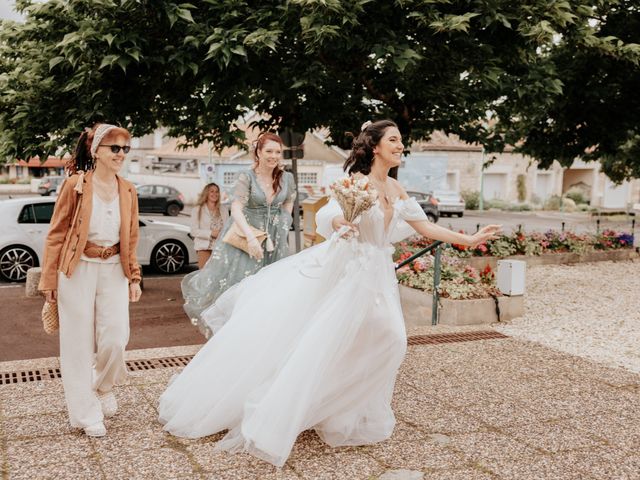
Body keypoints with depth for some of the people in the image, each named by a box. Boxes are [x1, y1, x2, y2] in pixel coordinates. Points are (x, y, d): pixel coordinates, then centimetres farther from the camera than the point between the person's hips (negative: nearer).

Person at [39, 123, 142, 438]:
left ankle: (104, 387, 32)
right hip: (78, 269, -3)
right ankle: (87, 414, 17)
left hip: (114, 269, 3)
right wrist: (49, 280, -5)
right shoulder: (75, 185, -8)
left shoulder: (127, 191, 5)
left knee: (115, 338, 0)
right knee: (80, 343, 4)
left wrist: (134, 278, 9)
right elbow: (56, 234, -5)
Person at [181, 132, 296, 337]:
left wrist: (283, 225, 5)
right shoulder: (247, 177, -14)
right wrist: (251, 237, -36)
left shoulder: (287, 178, -2)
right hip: (245, 235, -4)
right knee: (237, 278, -1)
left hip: (274, 239, 4)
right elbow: (236, 208, -24)